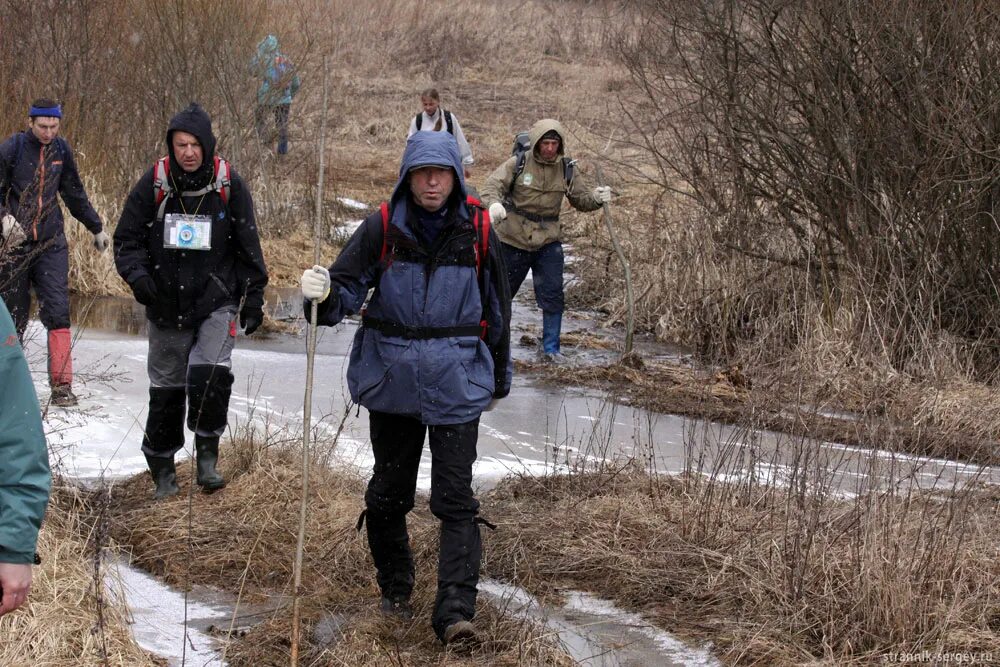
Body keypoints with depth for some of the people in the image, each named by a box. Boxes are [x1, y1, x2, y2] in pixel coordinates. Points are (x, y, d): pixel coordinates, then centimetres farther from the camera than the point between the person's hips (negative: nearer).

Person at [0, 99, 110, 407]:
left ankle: (61, 385, -11)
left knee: (57, 312, -10)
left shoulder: (61, 150, 6)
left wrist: (96, 228, 25)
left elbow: (75, 195, 19)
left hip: (51, 245, 2)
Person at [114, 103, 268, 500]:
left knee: (209, 373, -22)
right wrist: (137, 275, -13)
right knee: (166, 389, 7)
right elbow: (127, 239, 4)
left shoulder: (229, 185, -3)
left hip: (216, 302, -1)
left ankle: (207, 454, -4)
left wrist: (253, 297, 5)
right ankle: (163, 471, 21)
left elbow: (247, 245, 7)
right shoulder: (154, 185, -3)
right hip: (166, 304, 1)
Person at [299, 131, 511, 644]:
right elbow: (349, 287, -6)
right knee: (389, 492, 11)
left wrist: (499, 379, 18)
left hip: (456, 382, -1)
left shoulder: (477, 230, -1)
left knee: (455, 498, -8)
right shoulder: (382, 228, -3)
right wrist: (324, 295, -31)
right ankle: (395, 589, 32)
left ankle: (455, 611, -11)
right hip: (391, 379, 1)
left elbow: (495, 308, 10)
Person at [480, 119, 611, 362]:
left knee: (553, 296, -3)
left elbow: (581, 198, 5)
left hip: (548, 242, 2)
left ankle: (551, 348, 10)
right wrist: (493, 203, -38)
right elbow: (493, 185, -15)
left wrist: (596, 198, -18)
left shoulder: (566, 169, 0)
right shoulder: (518, 164, -10)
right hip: (513, 239, -2)